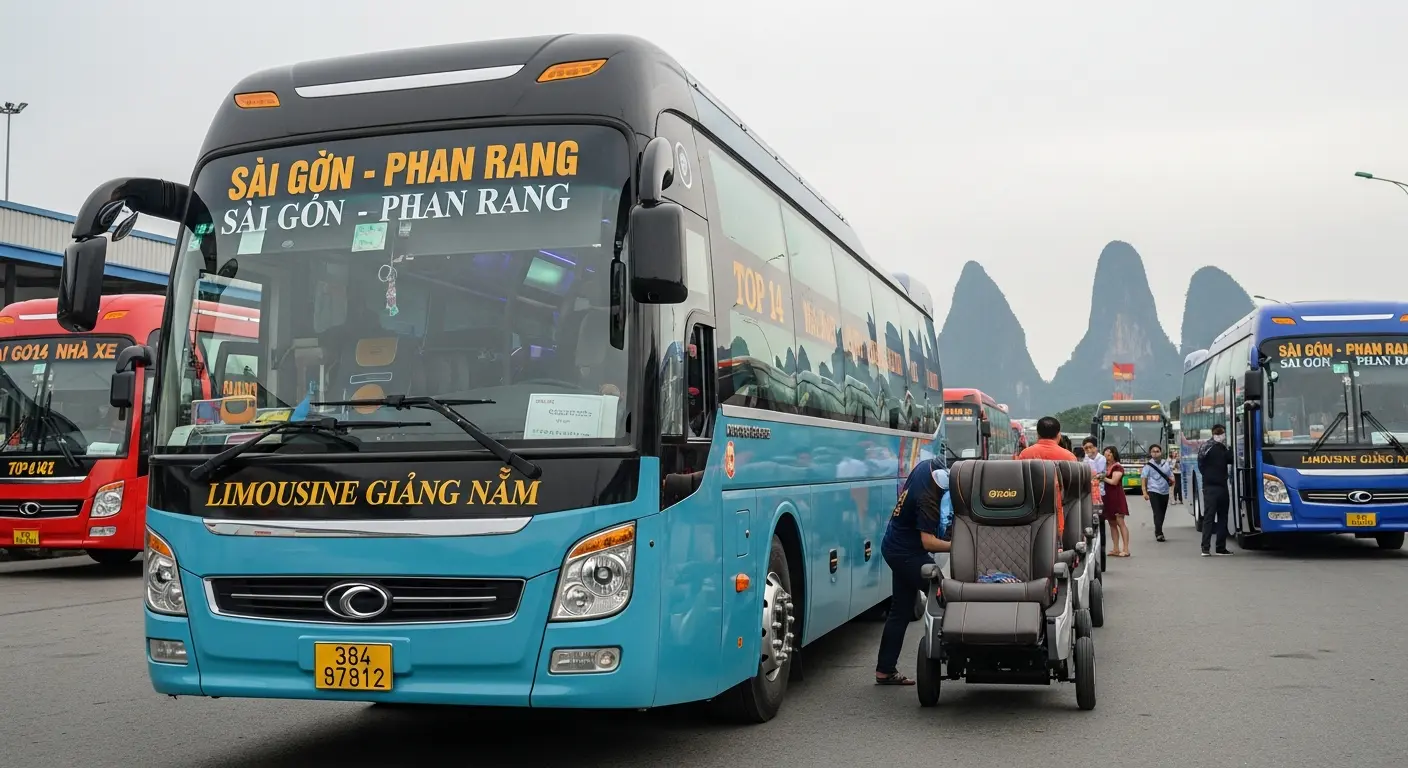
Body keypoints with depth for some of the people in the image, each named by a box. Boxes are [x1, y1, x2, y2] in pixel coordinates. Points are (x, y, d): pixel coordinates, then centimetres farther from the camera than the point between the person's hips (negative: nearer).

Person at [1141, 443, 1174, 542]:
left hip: (1165, 492, 5)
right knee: (1157, 512, -14)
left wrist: (1171, 481, -8)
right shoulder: (1148, 465, -3)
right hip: (1153, 492, -5)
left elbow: (1171, 477, 17)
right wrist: (1144, 492, -15)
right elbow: (1143, 479, -5)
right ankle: (1159, 534, -19)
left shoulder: (1167, 464, 10)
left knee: (1162, 513, 11)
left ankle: (1157, 532, 25)